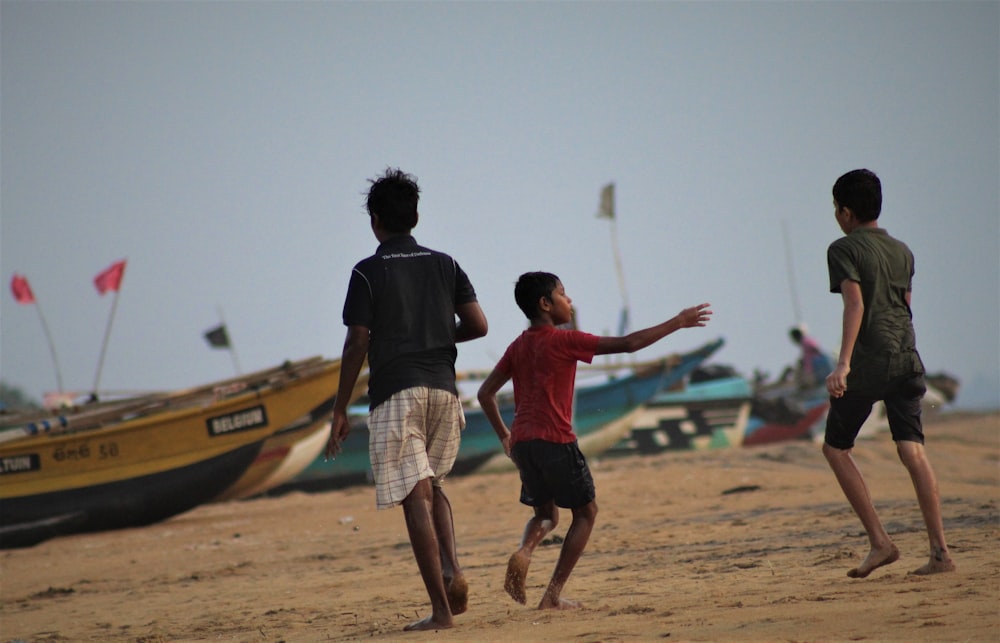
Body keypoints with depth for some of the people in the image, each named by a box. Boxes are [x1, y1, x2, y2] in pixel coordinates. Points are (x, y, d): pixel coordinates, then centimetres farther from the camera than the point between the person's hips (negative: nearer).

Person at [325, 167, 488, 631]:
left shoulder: (369, 272, -2)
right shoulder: (444, 265, 10)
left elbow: (358, 344, -6)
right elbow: (478, 326, 4)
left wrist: (340, 410, 0)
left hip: (395, 393, -5)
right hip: (443, 389, 5)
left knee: (416, 496, -6)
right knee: (432, 486, 21)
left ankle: (441, 608, -12)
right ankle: (452, 571, -4)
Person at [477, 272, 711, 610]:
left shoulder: (518, 347, 13)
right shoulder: (565, 341, -6)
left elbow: (485, 393, 14)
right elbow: (627, 343, -9)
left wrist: (504, 435, 24)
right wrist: (676, 323, -1)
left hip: (522, 442, 6)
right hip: (555, 441, -6)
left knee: (545, 513, 21)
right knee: (585, 511, 9)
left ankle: (523, 551, -13)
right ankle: (553, 593, 1)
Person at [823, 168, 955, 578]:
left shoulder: (844, 249, -4)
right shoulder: (902, 252, 17)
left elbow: (855, 305, -16)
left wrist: (843, 363, -24)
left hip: (868, 364, -6)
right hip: (906, 357, 6)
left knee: (835, 447, 9)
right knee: (913, 450, 0)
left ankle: (880, 542, 0)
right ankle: (940, 552, -10)